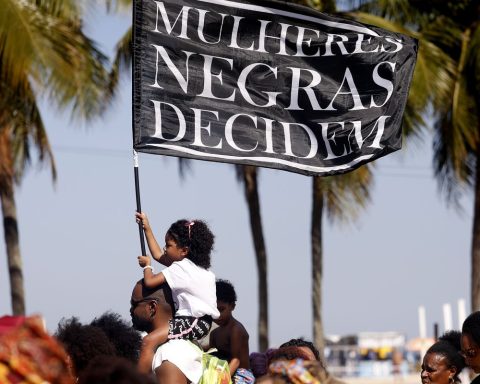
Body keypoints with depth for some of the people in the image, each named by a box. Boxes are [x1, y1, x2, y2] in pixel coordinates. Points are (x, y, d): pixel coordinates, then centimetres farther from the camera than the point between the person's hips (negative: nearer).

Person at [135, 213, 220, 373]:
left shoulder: (179, 269, -14)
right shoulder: (188, 264, 14)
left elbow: (149, 281, -19)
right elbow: (158, 255, 23)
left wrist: (147, 266, 3)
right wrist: (147, 228, 25)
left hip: (195, 322, -11)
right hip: (202, 321, 11)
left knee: (148, 341, -22)